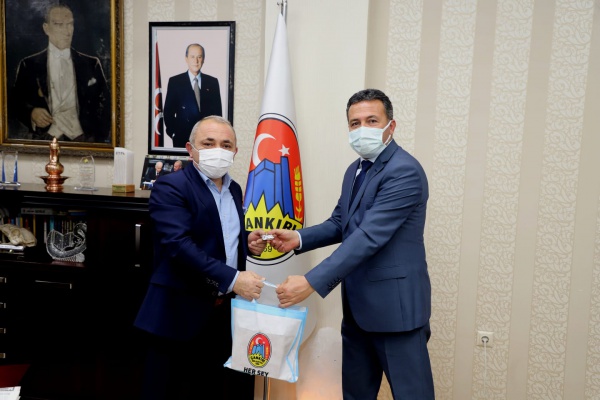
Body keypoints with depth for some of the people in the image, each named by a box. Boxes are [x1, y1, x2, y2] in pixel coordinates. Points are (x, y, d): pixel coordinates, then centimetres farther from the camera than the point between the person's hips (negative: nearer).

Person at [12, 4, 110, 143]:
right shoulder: (29, 65, 12)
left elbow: (104, 104, 10)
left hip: (82, 139, 1)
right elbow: (17, 102, 15)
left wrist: (101, 139, -4)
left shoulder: (91, 64, 13)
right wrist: (31, 113, -8)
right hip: (43, 139, 0)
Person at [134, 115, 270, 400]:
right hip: (181, 313, -6)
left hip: (224, 311, 7)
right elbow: (179, 245, -24)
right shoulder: (170, 187, -11)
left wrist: (247, 242, 0)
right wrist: (232, 279, -28)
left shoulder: (234, 189, 12)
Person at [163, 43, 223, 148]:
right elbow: (168, 111, 4)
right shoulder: (175, 81, 4)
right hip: (182, 139, -1)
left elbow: (217, 111, 10)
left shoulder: (212, 82, 9)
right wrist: (173, 133, -5)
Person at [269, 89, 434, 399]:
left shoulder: (405, 171, -19)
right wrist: (299, 238, -4)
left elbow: (369, 236, -27)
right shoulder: (355, 170, 11)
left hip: (395, 305, -8)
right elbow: (339, 223, 15)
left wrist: (312, 282, -32)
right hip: (357, 305, 9)